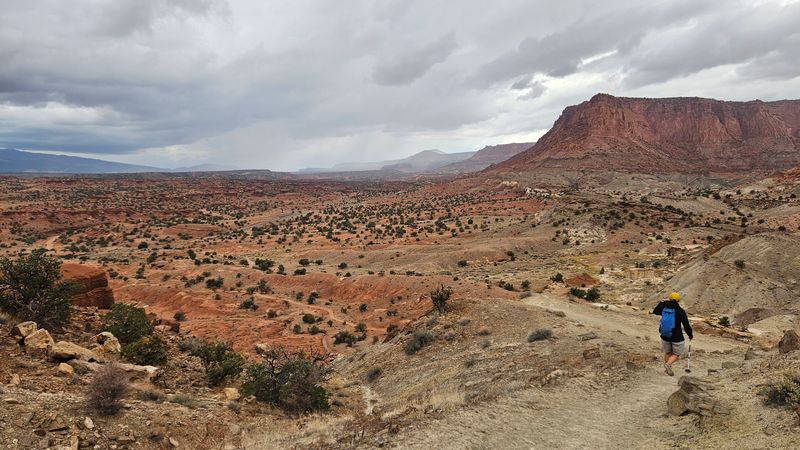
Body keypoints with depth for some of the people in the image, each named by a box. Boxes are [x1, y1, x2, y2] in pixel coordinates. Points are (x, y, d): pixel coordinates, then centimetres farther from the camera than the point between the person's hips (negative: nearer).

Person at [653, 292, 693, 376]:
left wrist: (661, 303, 30)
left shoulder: (664, 308, -4)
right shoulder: (680, 311, -15)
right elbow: (686, 325, -12)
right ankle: (668, 364, -13)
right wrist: (690, 335, 4)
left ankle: (667, 369, 19)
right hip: (677, 337, -4)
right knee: (676, 354, 12)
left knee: (668, 352, 23)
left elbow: (655, 311, 19)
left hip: (665, 336, 4)